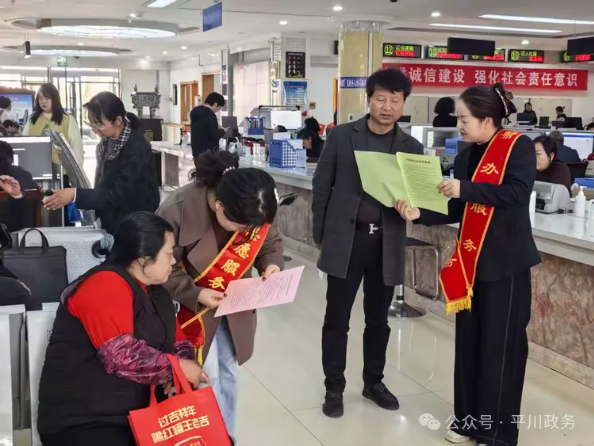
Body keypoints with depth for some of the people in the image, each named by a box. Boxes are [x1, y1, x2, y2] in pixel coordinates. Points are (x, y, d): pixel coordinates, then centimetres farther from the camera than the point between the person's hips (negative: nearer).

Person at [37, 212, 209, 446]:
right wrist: (177, 368, -16)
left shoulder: (156, 293, 13)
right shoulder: (106, 284, -16)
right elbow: (122, 355, -26)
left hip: (137, 414, 8)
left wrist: (186, 366, -9)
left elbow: (180, 342, 14)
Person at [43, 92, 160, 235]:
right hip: (110, 221, 7)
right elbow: (103, 184, 8)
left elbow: (118, 194, -29)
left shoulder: (137, 149, -25)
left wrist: (75, 195, -35)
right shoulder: (106, 142, -1)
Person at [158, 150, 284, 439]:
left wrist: (272, 264, -19)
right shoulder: (178, 210, -31)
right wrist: (195, 295, -29)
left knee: (229, 374, 13)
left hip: (234, 304, 5)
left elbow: (269, 242, 2)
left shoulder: (253, 210, -18)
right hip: (192, 305, -4)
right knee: (206, 378, -5)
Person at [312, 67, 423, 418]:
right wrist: (321, 234, 1)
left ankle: (374, 382, 33)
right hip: (345, 239, -2)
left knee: (378, 319, 15)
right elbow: (322, 186, 3)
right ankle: (334, 388, 20)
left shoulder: (411, 148, 5)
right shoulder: (342, 136, 0)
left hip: (387, 243, 2)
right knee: (337, 318, 5)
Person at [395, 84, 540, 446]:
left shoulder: (519, 146, -7)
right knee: (468, 340, 12)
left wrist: (466, 189, -22)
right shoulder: (466, 157, 10)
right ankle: (468, 416, 27)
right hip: (470, 260, 6)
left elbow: (517, 192, -20)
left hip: (505, 262, -6)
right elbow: (455, 212, 8)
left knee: (500, 344, 1)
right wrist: (418, 214, -7)